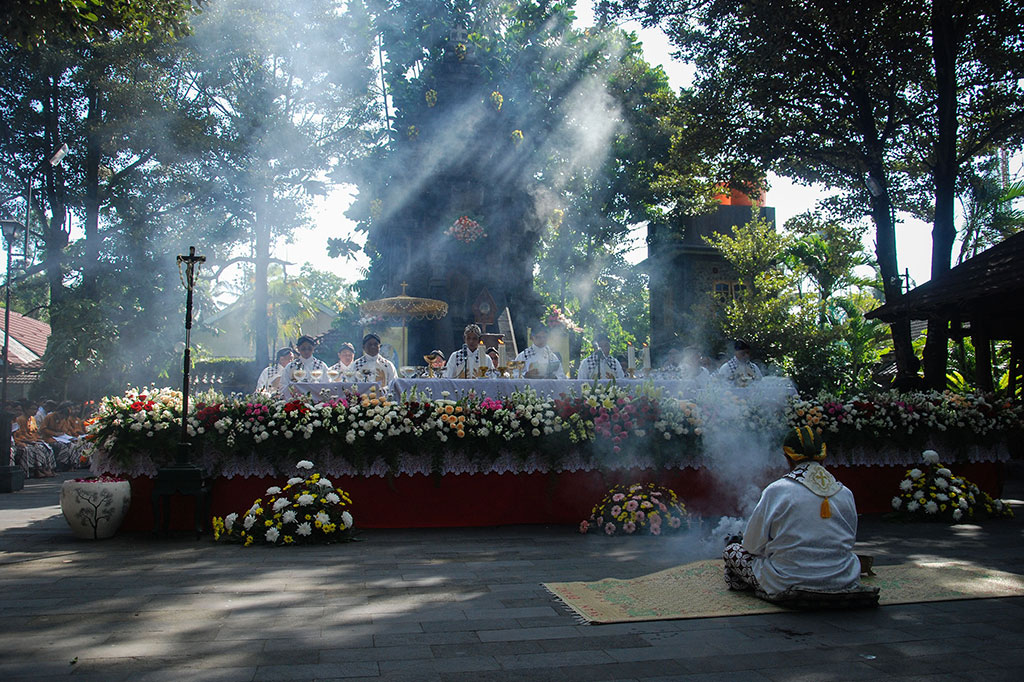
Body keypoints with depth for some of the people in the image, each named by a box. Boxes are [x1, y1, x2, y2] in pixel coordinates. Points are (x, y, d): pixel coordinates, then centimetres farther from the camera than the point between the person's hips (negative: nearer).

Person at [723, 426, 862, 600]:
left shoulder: (776, 491, -13)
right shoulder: (845, 493, -1)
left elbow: (753, 545, -5)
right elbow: (850, 542, 12)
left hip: (787, 584, -4)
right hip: (842, 583, 4)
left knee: (732, 550, 13)